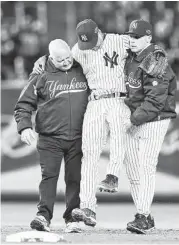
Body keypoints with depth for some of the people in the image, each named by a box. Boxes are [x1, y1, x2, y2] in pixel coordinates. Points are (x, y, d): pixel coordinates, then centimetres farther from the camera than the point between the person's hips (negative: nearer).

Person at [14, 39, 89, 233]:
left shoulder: (83, 71, 8)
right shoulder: (41, 77, 1)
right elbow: (23, 105, 4)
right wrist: (24, 126, -12)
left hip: (77, 138, 2)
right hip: (50, 138, -2)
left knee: (74, 178, 0)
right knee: (49, 175, -12)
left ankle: (72, 219, 4)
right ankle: (44, 216, -18)